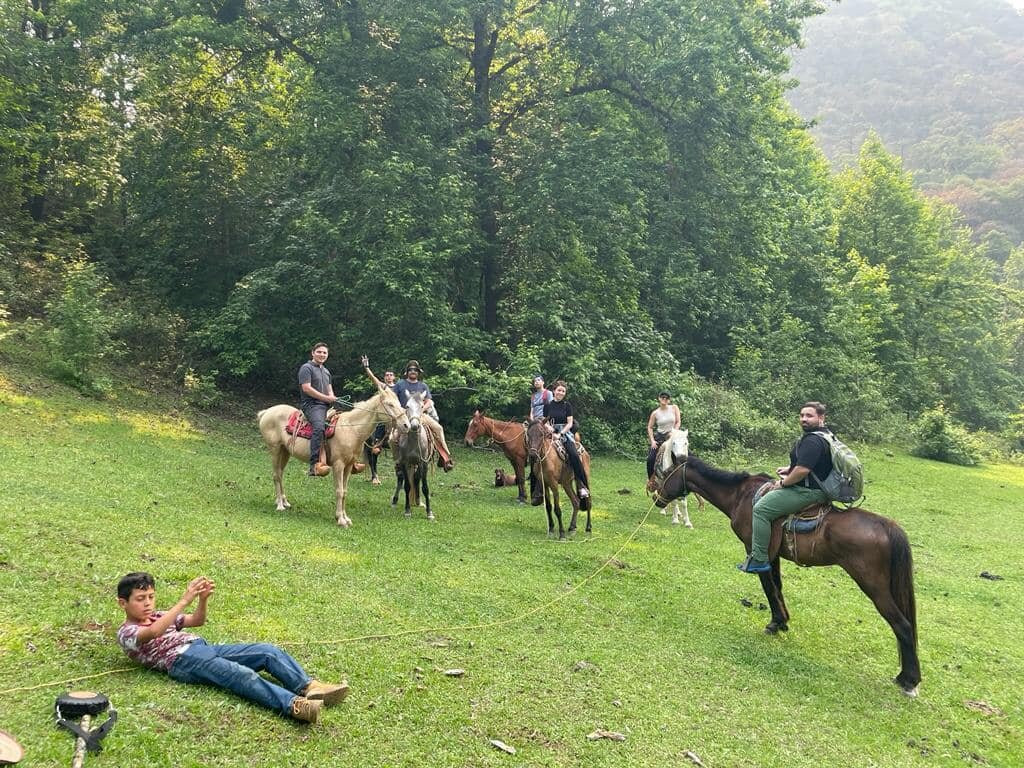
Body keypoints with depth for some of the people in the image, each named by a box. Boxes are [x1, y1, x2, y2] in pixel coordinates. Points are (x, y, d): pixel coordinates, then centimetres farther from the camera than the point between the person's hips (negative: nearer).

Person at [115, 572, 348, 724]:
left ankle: (309, 687, -26)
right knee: (241, 674, -32)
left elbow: (197, 621, 22)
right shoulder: (126, 634, 6)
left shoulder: (159, 616, 29)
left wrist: (203, 599, 0)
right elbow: (153, 633, -18)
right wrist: (185, 600, -26)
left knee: (268, 651, -13)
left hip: (204, 648, 8)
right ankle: (294, 705, -50)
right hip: (183, 662, -8)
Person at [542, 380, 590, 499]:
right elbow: (545, 421, 13)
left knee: (573, 454, -25)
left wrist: (560, 434, -12)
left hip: (565, 432, -2)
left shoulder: (567, 405, 6)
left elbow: (569, 423, 2)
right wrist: (548, 427, -10)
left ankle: (582, 486, -21)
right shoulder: (548, 405, 10)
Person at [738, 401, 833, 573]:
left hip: (808, 492, -12)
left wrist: (783, 483, -14)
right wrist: (790, 469, 17)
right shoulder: (823, 435, 14)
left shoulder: (812, 441, -22)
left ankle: (759, 560, -15)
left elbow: (802, 470, -29)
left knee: (760, 509, -16)